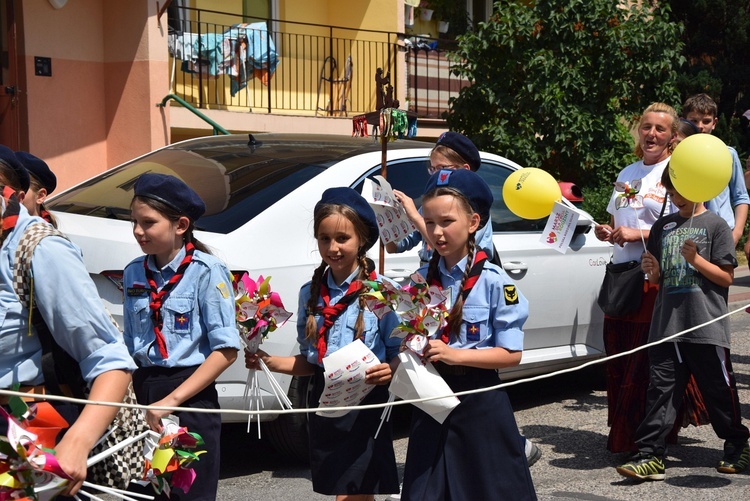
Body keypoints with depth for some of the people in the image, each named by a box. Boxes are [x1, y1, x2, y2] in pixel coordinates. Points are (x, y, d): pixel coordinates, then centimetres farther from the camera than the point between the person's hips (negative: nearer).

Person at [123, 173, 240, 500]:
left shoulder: (206, 271, -11)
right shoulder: (134, 273, 6)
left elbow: (226, 350, -14)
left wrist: (172, 400, -18)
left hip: (190, 399, -5)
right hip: (142, 396, 5)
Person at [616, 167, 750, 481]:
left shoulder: (715, 225, 0)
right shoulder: (663, 226, 15)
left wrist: (695, 259, -17)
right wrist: (652, 271, -2)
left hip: (706, 325, -4)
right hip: (667, 323, 4)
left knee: (718, 389, 7)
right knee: (660, 387, 0)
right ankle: (650, 455, -1)